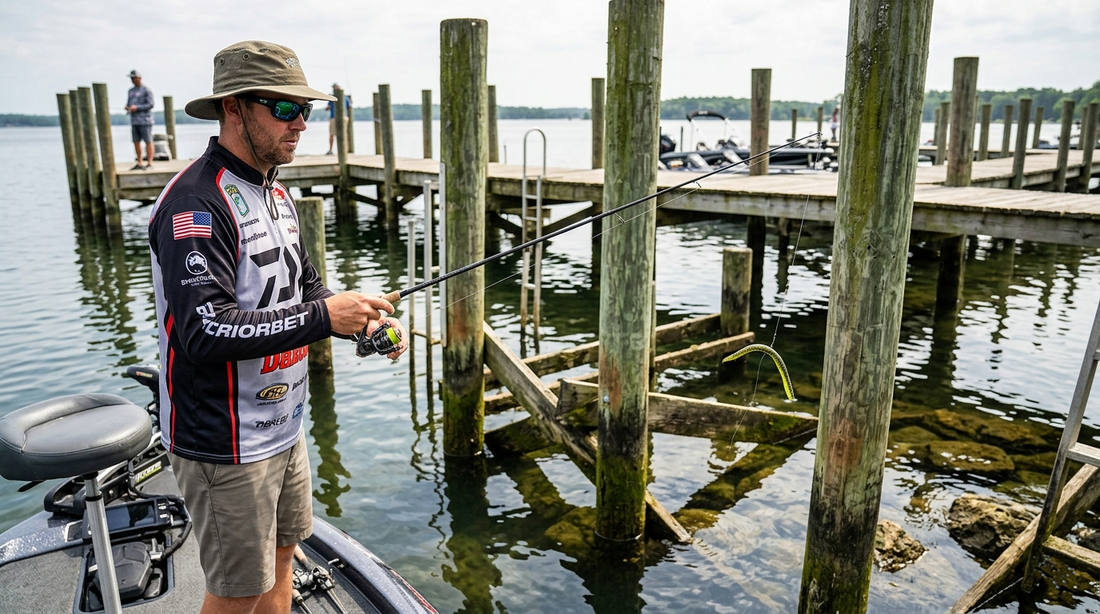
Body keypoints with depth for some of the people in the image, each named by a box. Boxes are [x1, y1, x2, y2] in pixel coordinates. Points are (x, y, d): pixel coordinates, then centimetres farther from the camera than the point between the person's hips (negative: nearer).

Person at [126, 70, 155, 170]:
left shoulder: (146, 90, -4)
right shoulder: (131, 91, 18)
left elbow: (150, 104, -11)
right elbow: (129, 103, 23)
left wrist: (136, 107, -17)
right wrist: (127, 107, 0)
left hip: (145, 120, -7)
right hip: (134, 121, 7)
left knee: (148, 142, -4)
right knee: (136, 142, 6)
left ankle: (149, 163, -2)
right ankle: (139, 163, 11)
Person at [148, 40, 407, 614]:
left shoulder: (275, 193, 10)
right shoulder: (196, 203, -21)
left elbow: (305, 288, 14)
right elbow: (204, 329, -29)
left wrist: (366, 319, -5)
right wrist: (321, 318, -27)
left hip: (281, 425, 9)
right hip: (225, 443, -9)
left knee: (281, 553, 22)